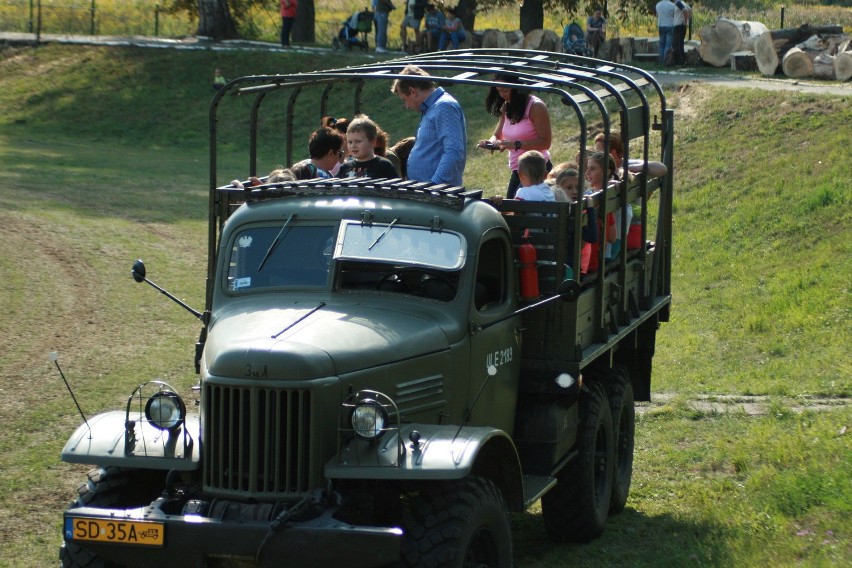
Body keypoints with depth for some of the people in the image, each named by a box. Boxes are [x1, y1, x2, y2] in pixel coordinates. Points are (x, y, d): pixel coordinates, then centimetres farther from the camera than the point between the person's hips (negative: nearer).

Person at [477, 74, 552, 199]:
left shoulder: (535, 107, -13)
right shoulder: (507, 108, 10)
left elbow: (545, 142, -17)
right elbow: (497, 136, 15)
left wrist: (516, 144, -27)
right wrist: (490, 143, -9)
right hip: (516, 171, 8)